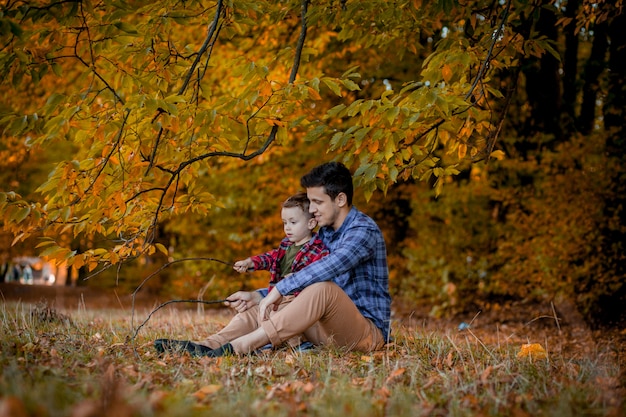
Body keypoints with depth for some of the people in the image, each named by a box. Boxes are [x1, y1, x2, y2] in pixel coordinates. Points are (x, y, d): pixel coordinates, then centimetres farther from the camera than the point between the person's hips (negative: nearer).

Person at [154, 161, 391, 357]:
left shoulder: (363, 231, -14)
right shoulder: (326, 232, 14)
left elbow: (327, 269, -32)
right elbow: (300, 283, 15)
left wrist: (278, 290, -29)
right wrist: (258, 296, 2)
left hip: (369, 330, -9)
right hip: (331, 331, 9)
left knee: (323, 288, -35)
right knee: (263, 307, 1)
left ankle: (234, 348, -42)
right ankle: (203, 347, -22)